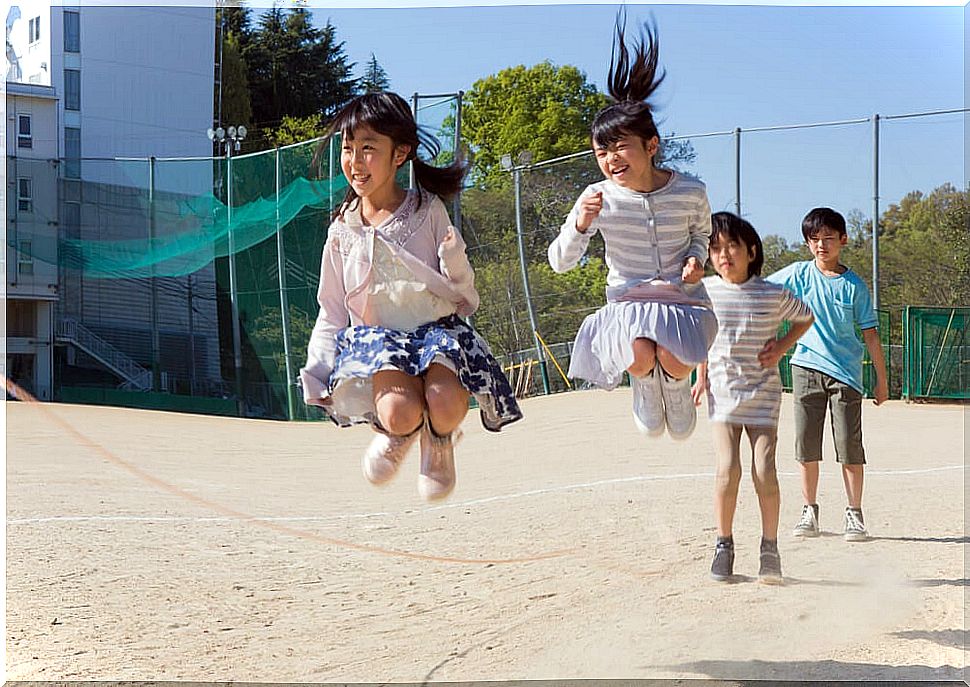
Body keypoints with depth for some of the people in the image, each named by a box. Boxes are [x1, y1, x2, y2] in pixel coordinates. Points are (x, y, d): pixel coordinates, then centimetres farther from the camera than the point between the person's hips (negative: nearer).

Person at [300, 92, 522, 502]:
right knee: (399, 413, -32)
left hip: (437, 327, 0)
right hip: (375, 337, 1)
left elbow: (464, 298, 4)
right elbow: (332, 312, 15)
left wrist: (455, 264, -18)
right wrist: (318, 376, 4)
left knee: (447, 405, -33)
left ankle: (438, 444, 6)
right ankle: (397, 436, 8)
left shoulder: (428, 211, 2)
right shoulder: (343, 230, 8)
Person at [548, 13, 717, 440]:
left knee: (674, 361, -30)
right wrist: (580, 226, -24)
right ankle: (643, 384, 6)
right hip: (627, 303, 0)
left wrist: (696, 257, -8)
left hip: (682, 300, 1)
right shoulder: (599, 198, -8)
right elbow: (560, 262, -5)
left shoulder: (690, 193, -8)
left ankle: (675, 384, 10)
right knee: (640, 357, -33)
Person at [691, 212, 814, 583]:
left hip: (762, 392, -1)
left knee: (765, 472, -9)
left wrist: (781, 348, 0)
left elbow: (806, 318, 13)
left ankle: (770, 547, 7)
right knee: (728, 469, -11)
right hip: (721, 391, 1)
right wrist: (702, 375, 11)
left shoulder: (774, 295, -6)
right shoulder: (705, 290, -1)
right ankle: (723, 544, 6)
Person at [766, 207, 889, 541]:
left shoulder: (854, 285, 0)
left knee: (849, 447, -3)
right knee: (806, 446, 5)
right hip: (806, 368, 1)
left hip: (845, 372, -1)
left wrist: (882, 379, 3)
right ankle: (809, 511, 15)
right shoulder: (798, 274, 3)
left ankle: (854, 513, 7)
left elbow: (870, 333, 3)